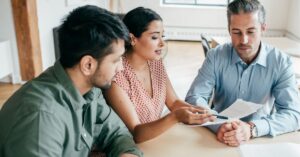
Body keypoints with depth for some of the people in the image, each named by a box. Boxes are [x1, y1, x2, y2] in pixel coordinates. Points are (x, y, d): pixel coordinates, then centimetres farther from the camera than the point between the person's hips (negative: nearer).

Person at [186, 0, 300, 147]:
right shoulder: (215, 56, -8)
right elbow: (194, 98, -12)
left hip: (260, 138, 1)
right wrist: (218, 125, -29)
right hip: (219, 132, -1)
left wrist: (252, 129, -32)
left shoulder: (281, 62, -9)